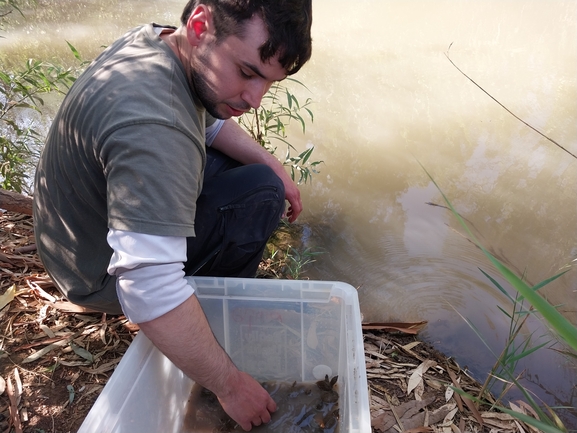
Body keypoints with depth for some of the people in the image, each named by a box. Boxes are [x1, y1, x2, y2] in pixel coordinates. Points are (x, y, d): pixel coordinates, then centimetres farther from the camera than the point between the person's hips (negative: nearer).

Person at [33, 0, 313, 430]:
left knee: (252, 165, 8)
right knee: (260, 193, -18)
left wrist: (273, 165, -3)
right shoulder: (153, 130, -39)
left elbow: (211, 120, 8)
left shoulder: (158, 39, -8)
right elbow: (149, 289, -42)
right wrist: (230, 384, -32)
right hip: (103, 275, -9)